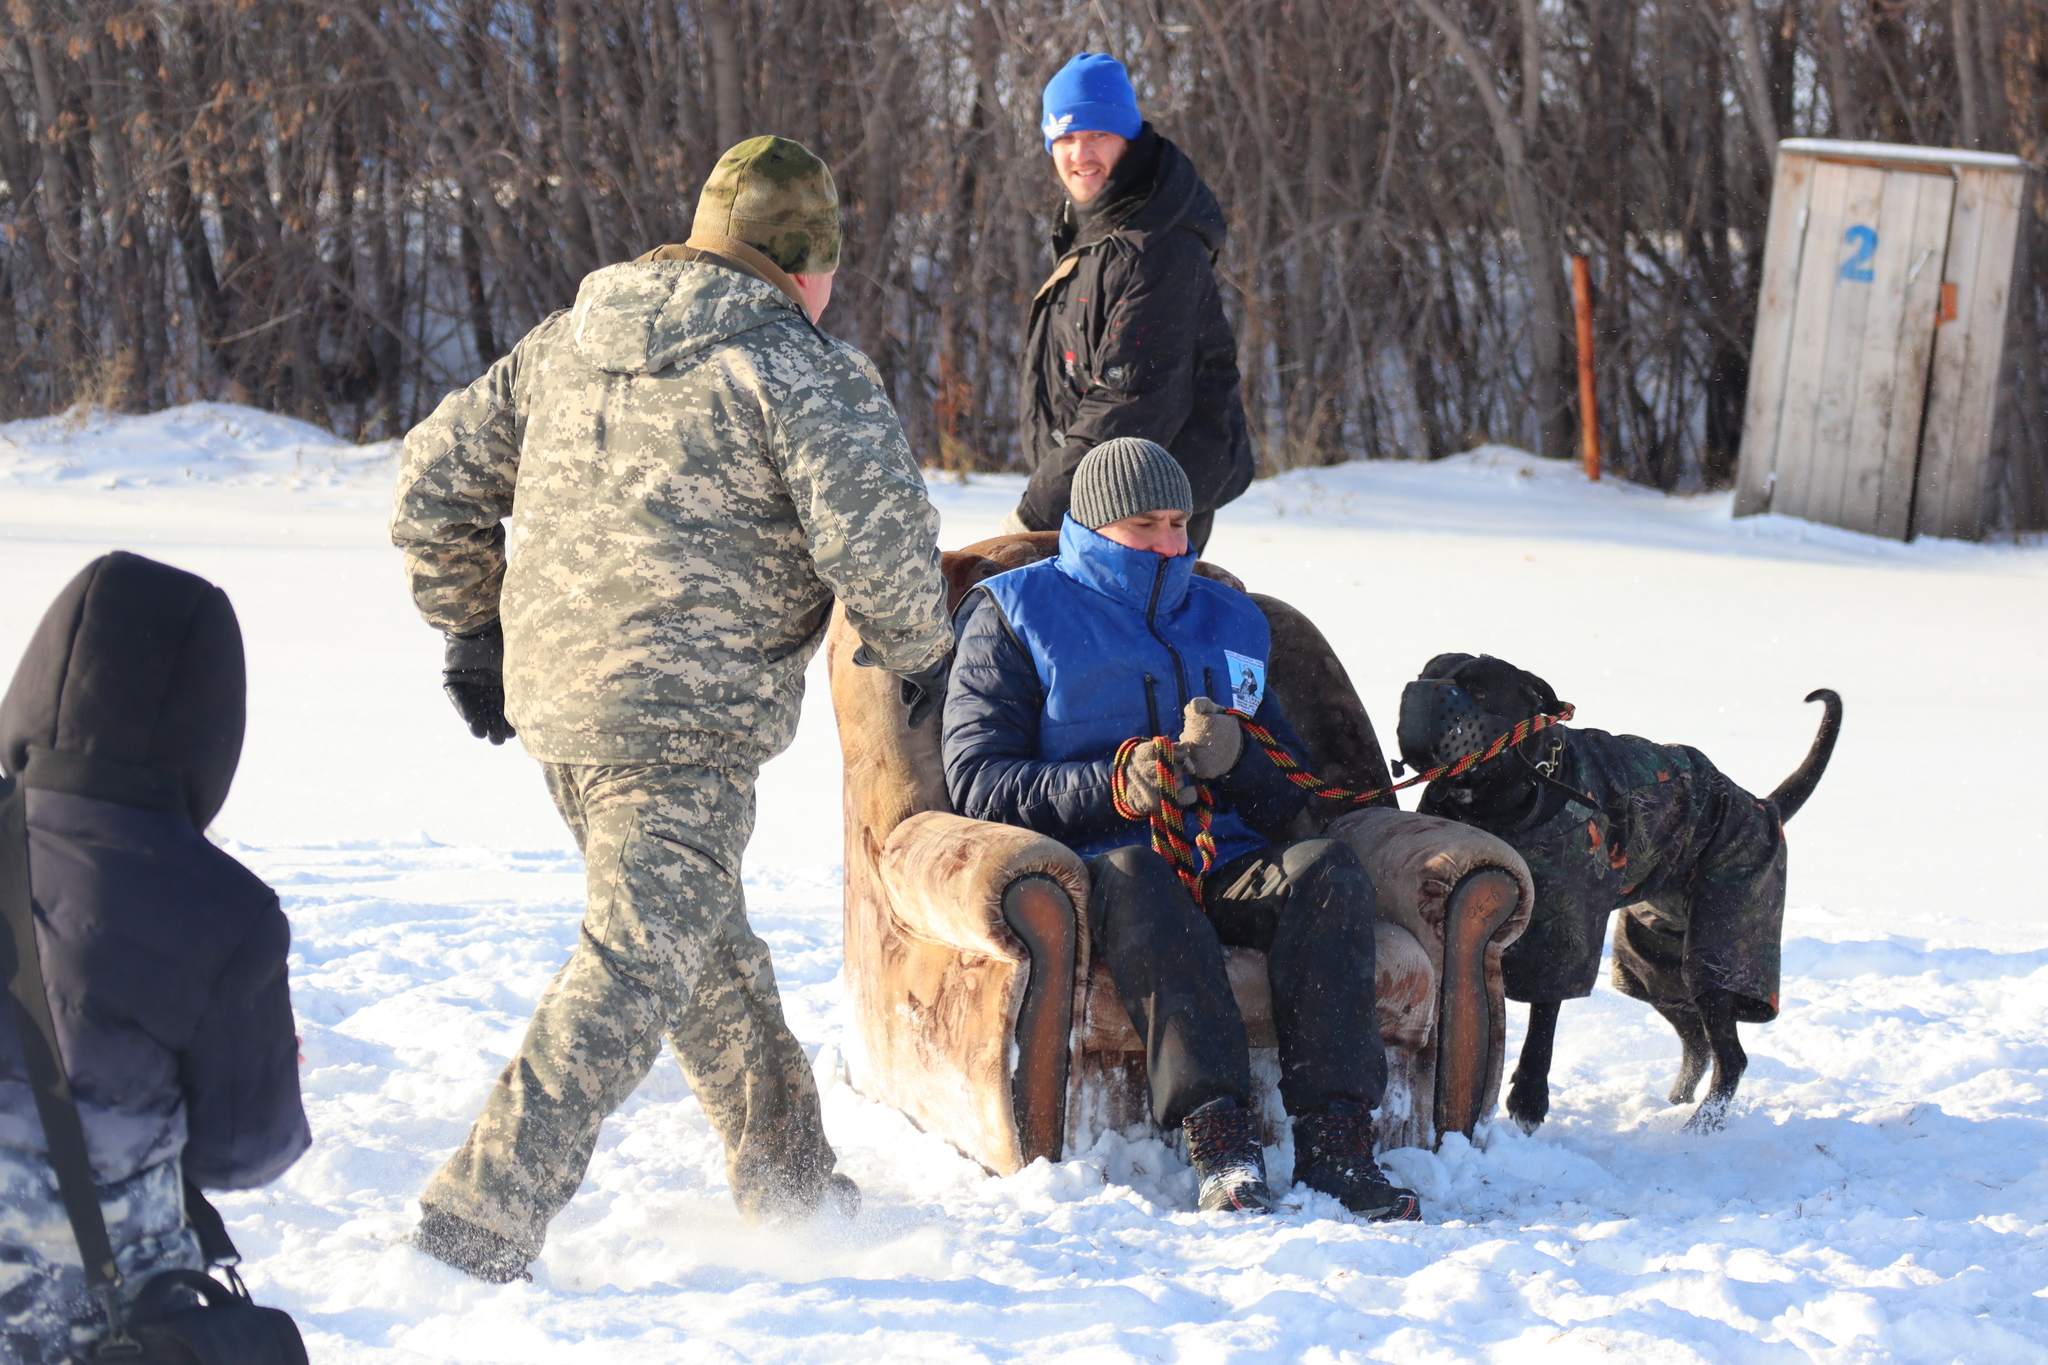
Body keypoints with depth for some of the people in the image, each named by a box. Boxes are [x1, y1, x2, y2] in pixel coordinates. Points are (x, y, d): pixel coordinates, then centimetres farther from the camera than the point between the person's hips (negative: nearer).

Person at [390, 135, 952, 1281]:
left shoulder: (564, 346, 13)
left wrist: (472, 630, 27)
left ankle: (789, 1178, 36)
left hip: (554, 705, 8)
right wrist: (918, 651, 4)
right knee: (636, 969, -7)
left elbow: (439, 476, 19)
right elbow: (879, 540, -15)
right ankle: (481, 1222, -15)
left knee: (710, 944, 23)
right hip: (687, 719, -8)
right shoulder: (804, 371, -9)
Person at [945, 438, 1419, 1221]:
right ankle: (1220, 1140, -52)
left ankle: (1333, 1143, -39)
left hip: (1221, 862, 4)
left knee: (1328, 871, -28)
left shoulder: (1229, 622, 26)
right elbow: (975, 780, 0)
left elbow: (1288, 795, 21)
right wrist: (1112, 786, -16)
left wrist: (1236, 760, -4)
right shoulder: (1015, 616, 12)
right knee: (1135, 883, -40)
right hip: (1087, 858, -4)